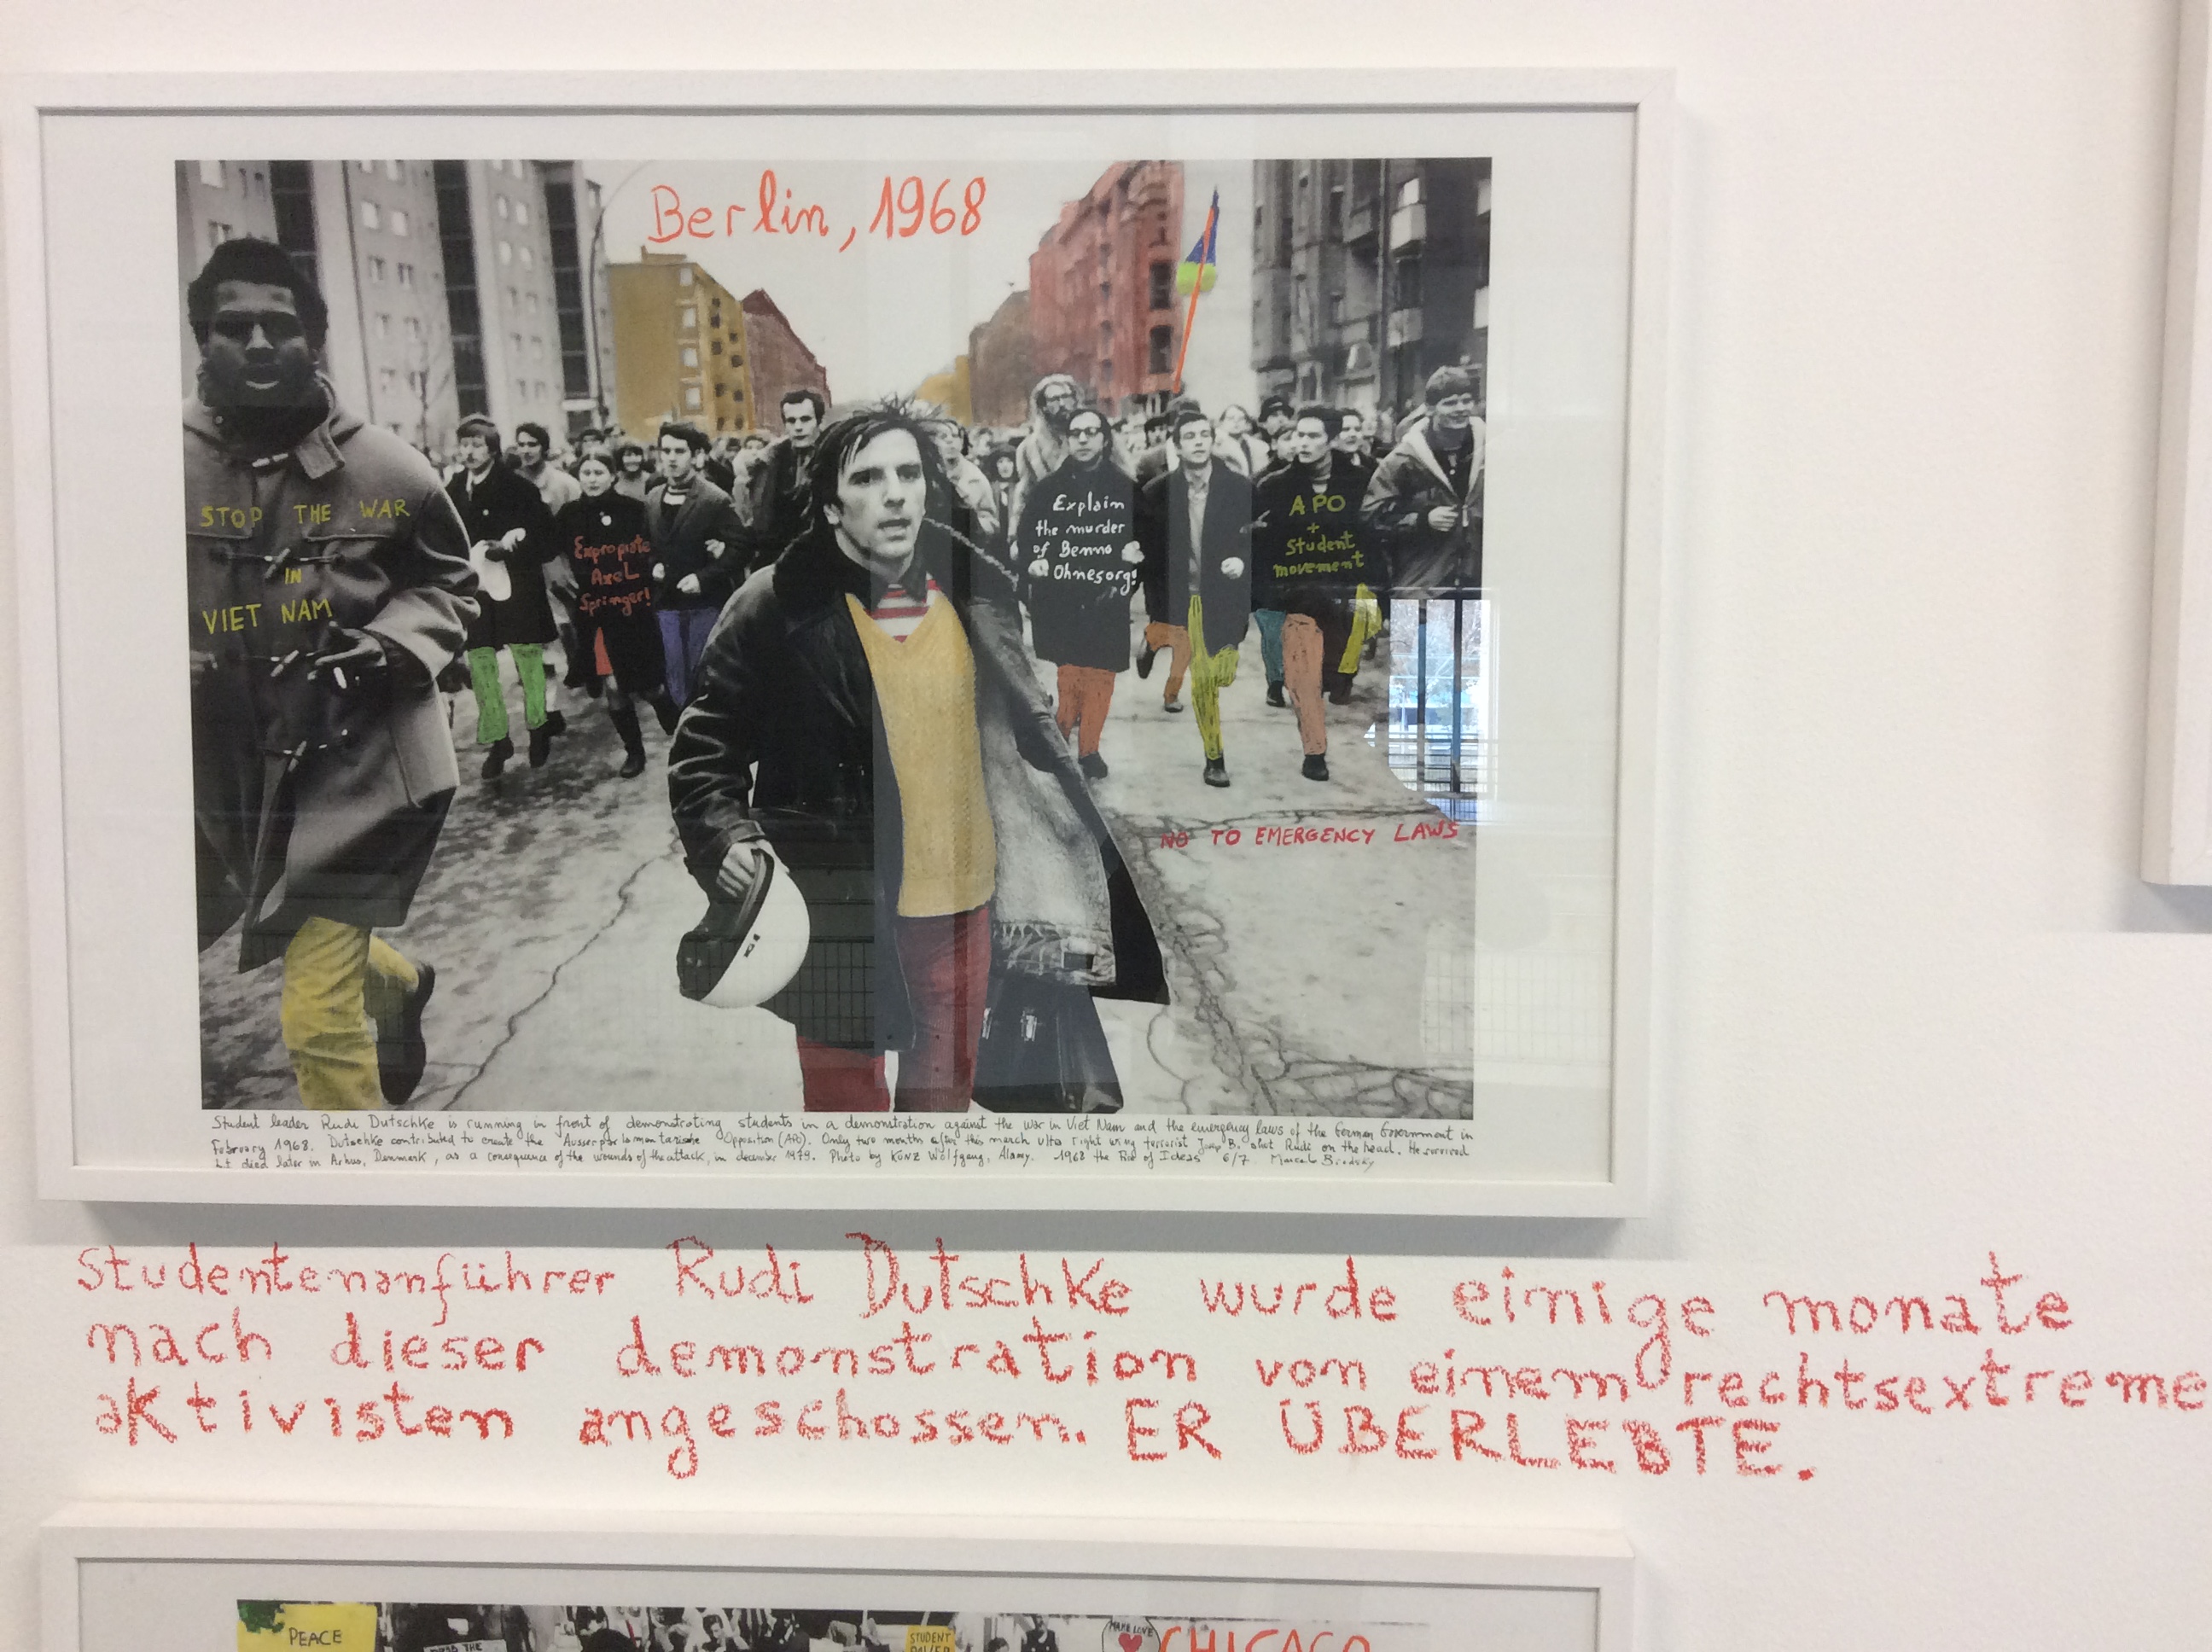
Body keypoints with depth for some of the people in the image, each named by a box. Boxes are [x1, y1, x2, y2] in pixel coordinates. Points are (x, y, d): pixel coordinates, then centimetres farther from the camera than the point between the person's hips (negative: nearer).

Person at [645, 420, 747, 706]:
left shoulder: (716, 500, -9)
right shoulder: (651, 500, 8)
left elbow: (738, 549, -13)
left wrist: (704, 577, -20)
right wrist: (653, 565, 0)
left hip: (706, 604, -5)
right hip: (667, 603, 5)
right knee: (676, 680, 10)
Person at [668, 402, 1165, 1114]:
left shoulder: (975, 587, 2)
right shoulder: (777, 605, -9)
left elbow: (1025, 728, 11)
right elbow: (705, 748, -3)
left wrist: (1076, 831, 8)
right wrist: (727, 840, -18)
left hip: (961, 900, 4)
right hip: (839, 909, -3)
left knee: (947, 1087, 21)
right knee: (845, 1094, 9)